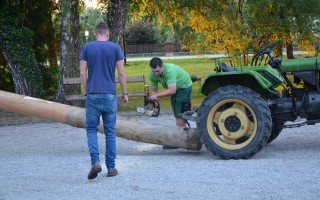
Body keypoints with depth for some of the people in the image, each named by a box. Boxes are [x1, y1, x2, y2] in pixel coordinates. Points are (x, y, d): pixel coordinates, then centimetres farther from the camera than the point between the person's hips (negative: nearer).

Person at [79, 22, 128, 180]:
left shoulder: (87, 48, 2)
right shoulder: (115, 48, 2)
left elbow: (82, 73, 0)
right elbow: (121, 73, -1)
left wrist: (86, 91, 11)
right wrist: (124, 93, 8)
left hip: (93, 95, 0)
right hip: (110, 95, 0)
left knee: (91, 130, 8)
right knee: (110, 132, 8)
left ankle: (95, 162, -11)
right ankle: (111, 167, 10)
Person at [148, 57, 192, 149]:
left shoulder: (170, 70, -39)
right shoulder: (152, 75, -16)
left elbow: (172, 90, -46)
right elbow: (154, 91, -7)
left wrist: (156, 96, -44)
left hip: (184, 86, -8)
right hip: (174, 88, 8)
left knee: (180, 114, -13)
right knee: (177, 114, 8)